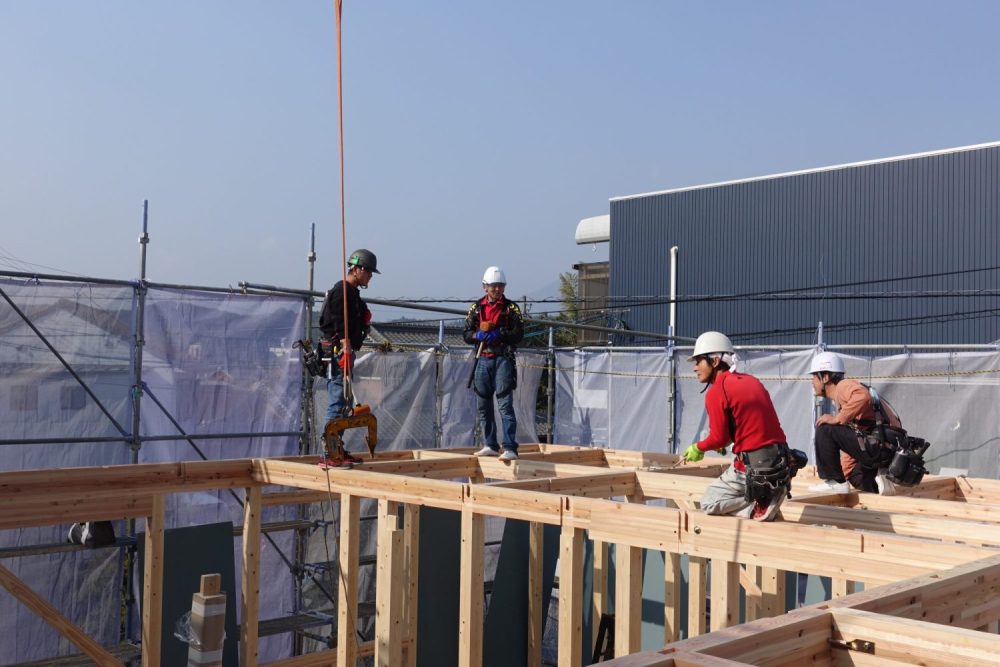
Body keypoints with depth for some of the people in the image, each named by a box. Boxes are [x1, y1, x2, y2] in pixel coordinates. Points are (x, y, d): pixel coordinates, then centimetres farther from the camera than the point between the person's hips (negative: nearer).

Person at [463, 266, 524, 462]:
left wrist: (499, 333, -19)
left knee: (505, 405, -11)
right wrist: (478, 335, -12)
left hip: (503, 359, -5)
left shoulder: (511, 308, 2)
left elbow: (519, 334, -5)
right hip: (483, 360, 5)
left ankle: (510, 448, -14)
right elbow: (466, 334, 9)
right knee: (483, 405, 8)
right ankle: (491, 446, 19)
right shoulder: (476, 308, 12)